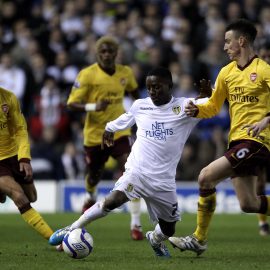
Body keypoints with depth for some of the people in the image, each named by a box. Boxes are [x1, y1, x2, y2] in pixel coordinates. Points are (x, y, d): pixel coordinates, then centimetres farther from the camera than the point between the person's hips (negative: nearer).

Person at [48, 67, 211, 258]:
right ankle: (73, 229, -13)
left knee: (168, 230, 9)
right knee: (112, 201, -27)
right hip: (137, 171, 0)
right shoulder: (140, 106, 7)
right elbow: (122, 121, 28)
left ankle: (155, 239, 46)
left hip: (164, 181, 0)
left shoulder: (184, 107, -2)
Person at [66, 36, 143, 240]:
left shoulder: (126, 73, -2)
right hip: (94, 134, -1)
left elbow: (133, 90, 21)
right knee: (94, 176, 17)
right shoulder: (87, 75, -14)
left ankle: (136, 224, -16)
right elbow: (72, 103, -14)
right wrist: (93, 106, -30)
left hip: (119, 131, 1)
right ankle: (92, 198, 57)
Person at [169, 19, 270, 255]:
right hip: (237, 140, 7)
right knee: (248, 204, 2)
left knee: (206, 177, -14)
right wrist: (196, 110, 0)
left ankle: (199, 239, -4)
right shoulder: (227, 72, 13)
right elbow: (214, 107, 20)